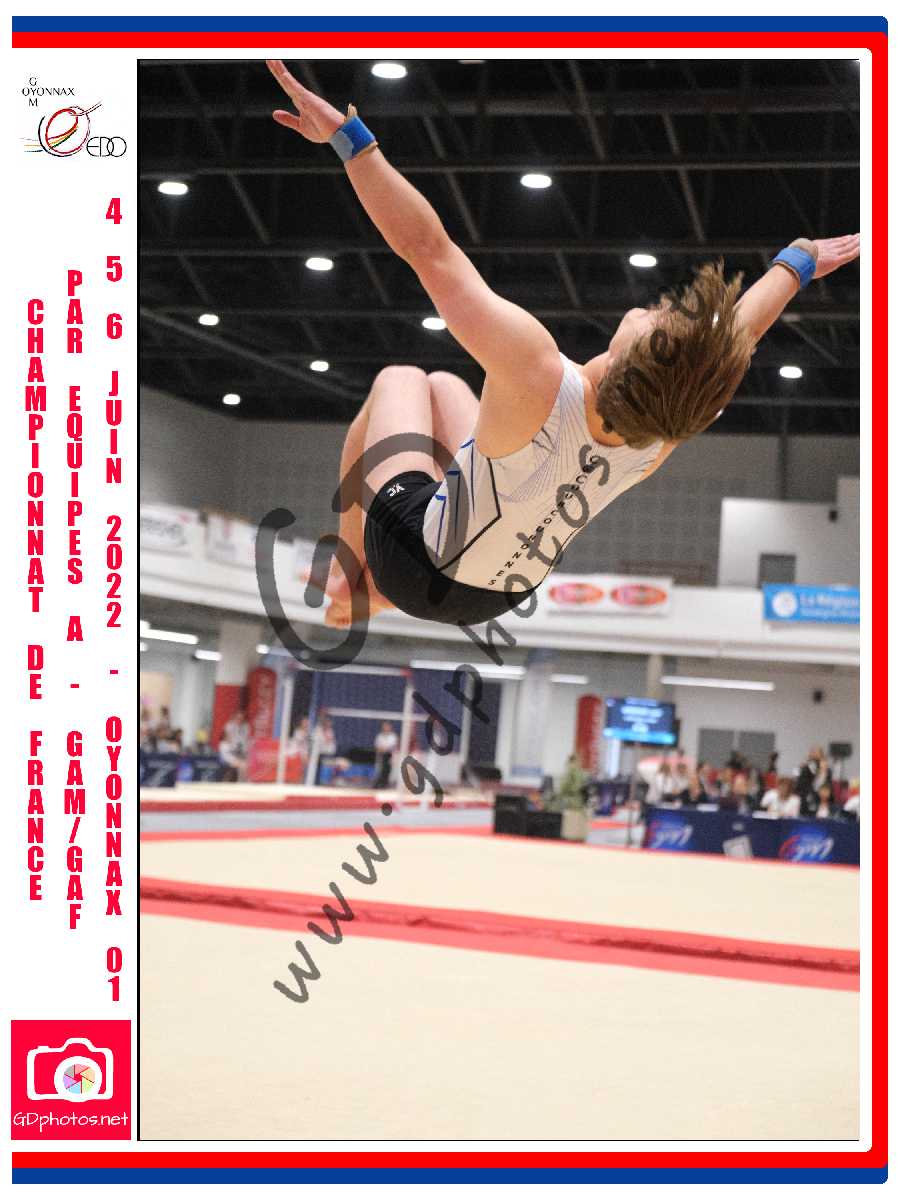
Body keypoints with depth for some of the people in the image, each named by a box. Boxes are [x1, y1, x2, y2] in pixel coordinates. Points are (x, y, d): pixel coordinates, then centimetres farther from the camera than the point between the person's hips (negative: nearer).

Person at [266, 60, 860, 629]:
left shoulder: (535, 372, -43)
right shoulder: (663, 439, -26)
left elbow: (426, 245, -39)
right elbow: (741, 327, -5)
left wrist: (347, 133, -29)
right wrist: (799, 261, 13)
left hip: (412, 566, -4)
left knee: (399, 378, 21)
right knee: (444, 384, 27)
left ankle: (346, 571, 25)